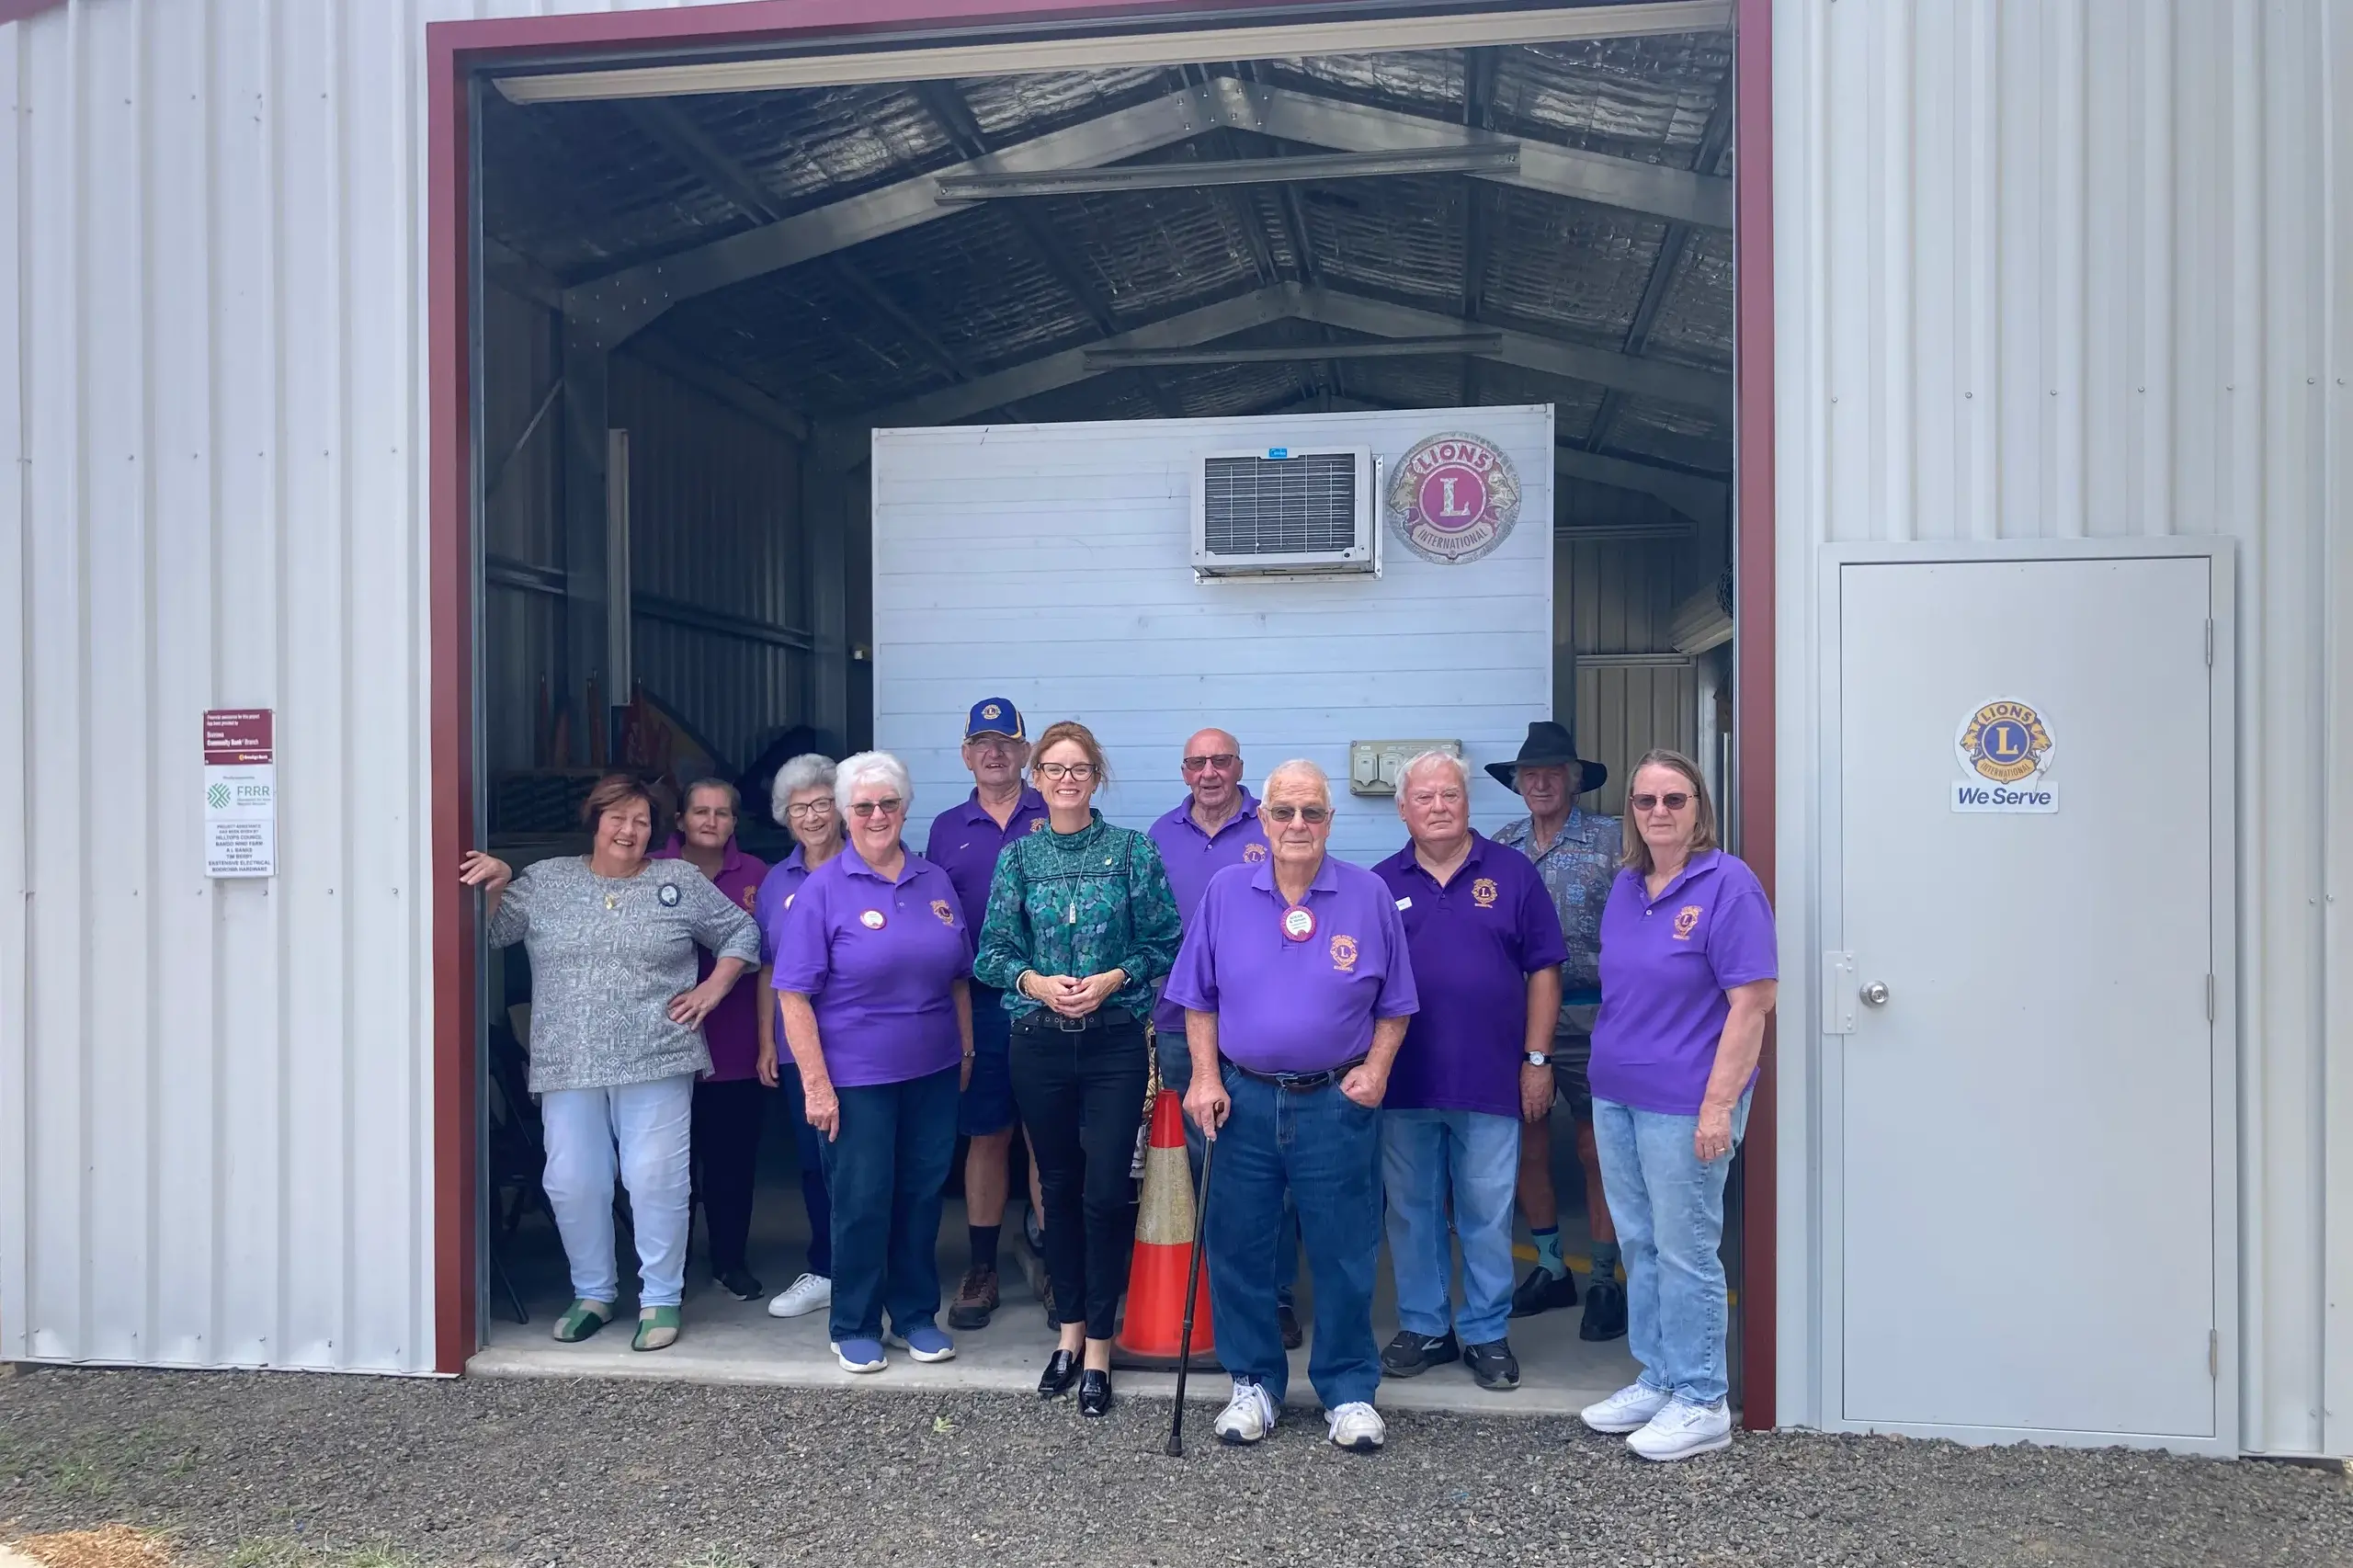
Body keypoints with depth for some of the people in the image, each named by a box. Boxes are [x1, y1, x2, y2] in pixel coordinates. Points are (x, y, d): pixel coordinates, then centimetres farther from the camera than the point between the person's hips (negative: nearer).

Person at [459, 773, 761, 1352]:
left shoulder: (682, 882, 6)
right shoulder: (546, 881, 9)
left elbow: (741, 933, 12)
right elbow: (491, 932, 6)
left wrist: (713, 988, 2)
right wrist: (497, 885, -10)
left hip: (655, 1063, -2)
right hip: (568, 1065, 2)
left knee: (656, 1180, -3)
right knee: (572, 1183, 5)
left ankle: (660, 1299, 12)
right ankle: (592, 1293, 24)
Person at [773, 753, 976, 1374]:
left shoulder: (935, 881, 7)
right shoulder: (823, 889, -8)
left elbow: (957, 977, 15)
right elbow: (795, 995, -11)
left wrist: (966, 1048, 12)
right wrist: (816, 1083, -14)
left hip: (933, 1072, 4)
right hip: (857, 1078, -4)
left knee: (922, 1195, 12)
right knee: (861, 1202, 4)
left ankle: (916, 1316, 28)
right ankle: (854, 1328, 21)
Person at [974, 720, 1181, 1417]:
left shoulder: (1133, 850, -1)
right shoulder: (1017, 855, 4)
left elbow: (1165, 941, 0)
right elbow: (991, 952, 4)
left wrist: (1113, 979, -14)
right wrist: (1036, 982, -14)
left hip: (1114, 1042, -2)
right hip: (1039, 1042, 2)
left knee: (1106, 1192, -4)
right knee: (1059, 1188, 11)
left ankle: (1098, 1346, 9)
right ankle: (1070, 1328, 26)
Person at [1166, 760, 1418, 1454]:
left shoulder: (1369, 896, -1)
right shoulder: (1225, 892, 1)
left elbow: (1394, 1004, 5)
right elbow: (1198, 997, 6)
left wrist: (1376, 1070, -7)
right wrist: (1204, 1076, -3)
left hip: (1337, 1104, -1)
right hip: (1243, 1101, 1)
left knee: (1344, 1255, 6)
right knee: (1239, 1250, 9)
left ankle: (1349, 1390, 22)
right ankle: (1253, 1382, 26)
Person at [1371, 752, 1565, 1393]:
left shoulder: (1512, 874, 2)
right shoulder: (1380, 884, 6)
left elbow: (1543, 972, 3)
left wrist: (1536, 1059, -1)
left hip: (1491, 1079, -1)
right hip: (1403, 1082, 2)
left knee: (1488, 1215, 5)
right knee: (1411, 1211, 10)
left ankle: (1487, 1333, 19)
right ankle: (1422, 1327, 24)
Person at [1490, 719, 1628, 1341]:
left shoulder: (1610, 840, -2)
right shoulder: (1498, 846, 8)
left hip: (1589, 1015, -4)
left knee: (1597, 1149, 2)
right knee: (1529, 1144, 10)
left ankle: (1604, 1281, 15)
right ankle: (1550, 1269, 25)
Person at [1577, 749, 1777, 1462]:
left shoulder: (1727, 884, -13)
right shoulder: (1625, 887, 8)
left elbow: (1751, 1002, -16)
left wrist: (1719, 1105, -19)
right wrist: (1607, 1069, 13)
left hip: (1684, 1104, -7)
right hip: (1615, 1095, 7)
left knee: (1685, 1251, 2)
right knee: (1638, 1244, 15)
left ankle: (1701, 1403, 17)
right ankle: (1658, 1380, 30)